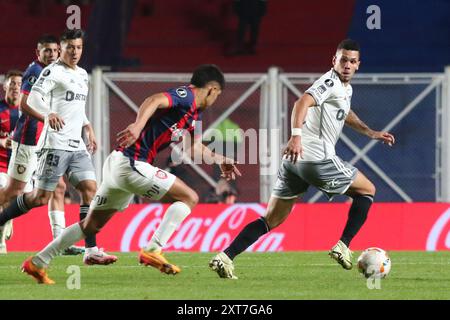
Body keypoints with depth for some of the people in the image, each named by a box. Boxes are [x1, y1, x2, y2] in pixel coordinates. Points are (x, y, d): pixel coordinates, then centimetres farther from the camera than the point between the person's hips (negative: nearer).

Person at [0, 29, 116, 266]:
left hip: (77, 146, 7)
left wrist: (88, 129, 20)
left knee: (90, 188, -7)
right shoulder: (53, 71, -6)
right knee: (41, 197, -7)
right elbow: (33, 98, -20)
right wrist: (49, 114, -39)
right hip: (55, 144, -7)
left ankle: (91, 250, -10)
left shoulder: (83, 75, 19)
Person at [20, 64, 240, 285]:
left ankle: (37, 263, 17)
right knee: (189, 198, -5)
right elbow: (154, 101, -28)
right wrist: (138, 125, -43)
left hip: (117, 166, 10)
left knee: (92, 225, 16)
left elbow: (194, 148, 33)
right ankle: (152, 251, -13)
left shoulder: (195, 113, 20)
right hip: (131, 164, -10)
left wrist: (220, 160, 35)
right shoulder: (186, 95, -9)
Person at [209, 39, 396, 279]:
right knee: (367, 190, 10)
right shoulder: (331, 82, -8)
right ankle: (343, 246, 5)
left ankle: (225, 257, -7)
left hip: (294, 158, 9)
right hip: (317, 158, -9)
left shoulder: (345, 88, 23)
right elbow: (303, 102, -25)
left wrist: (370, 133, 41)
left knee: (272, 220, 7)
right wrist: (296, 135, -39)